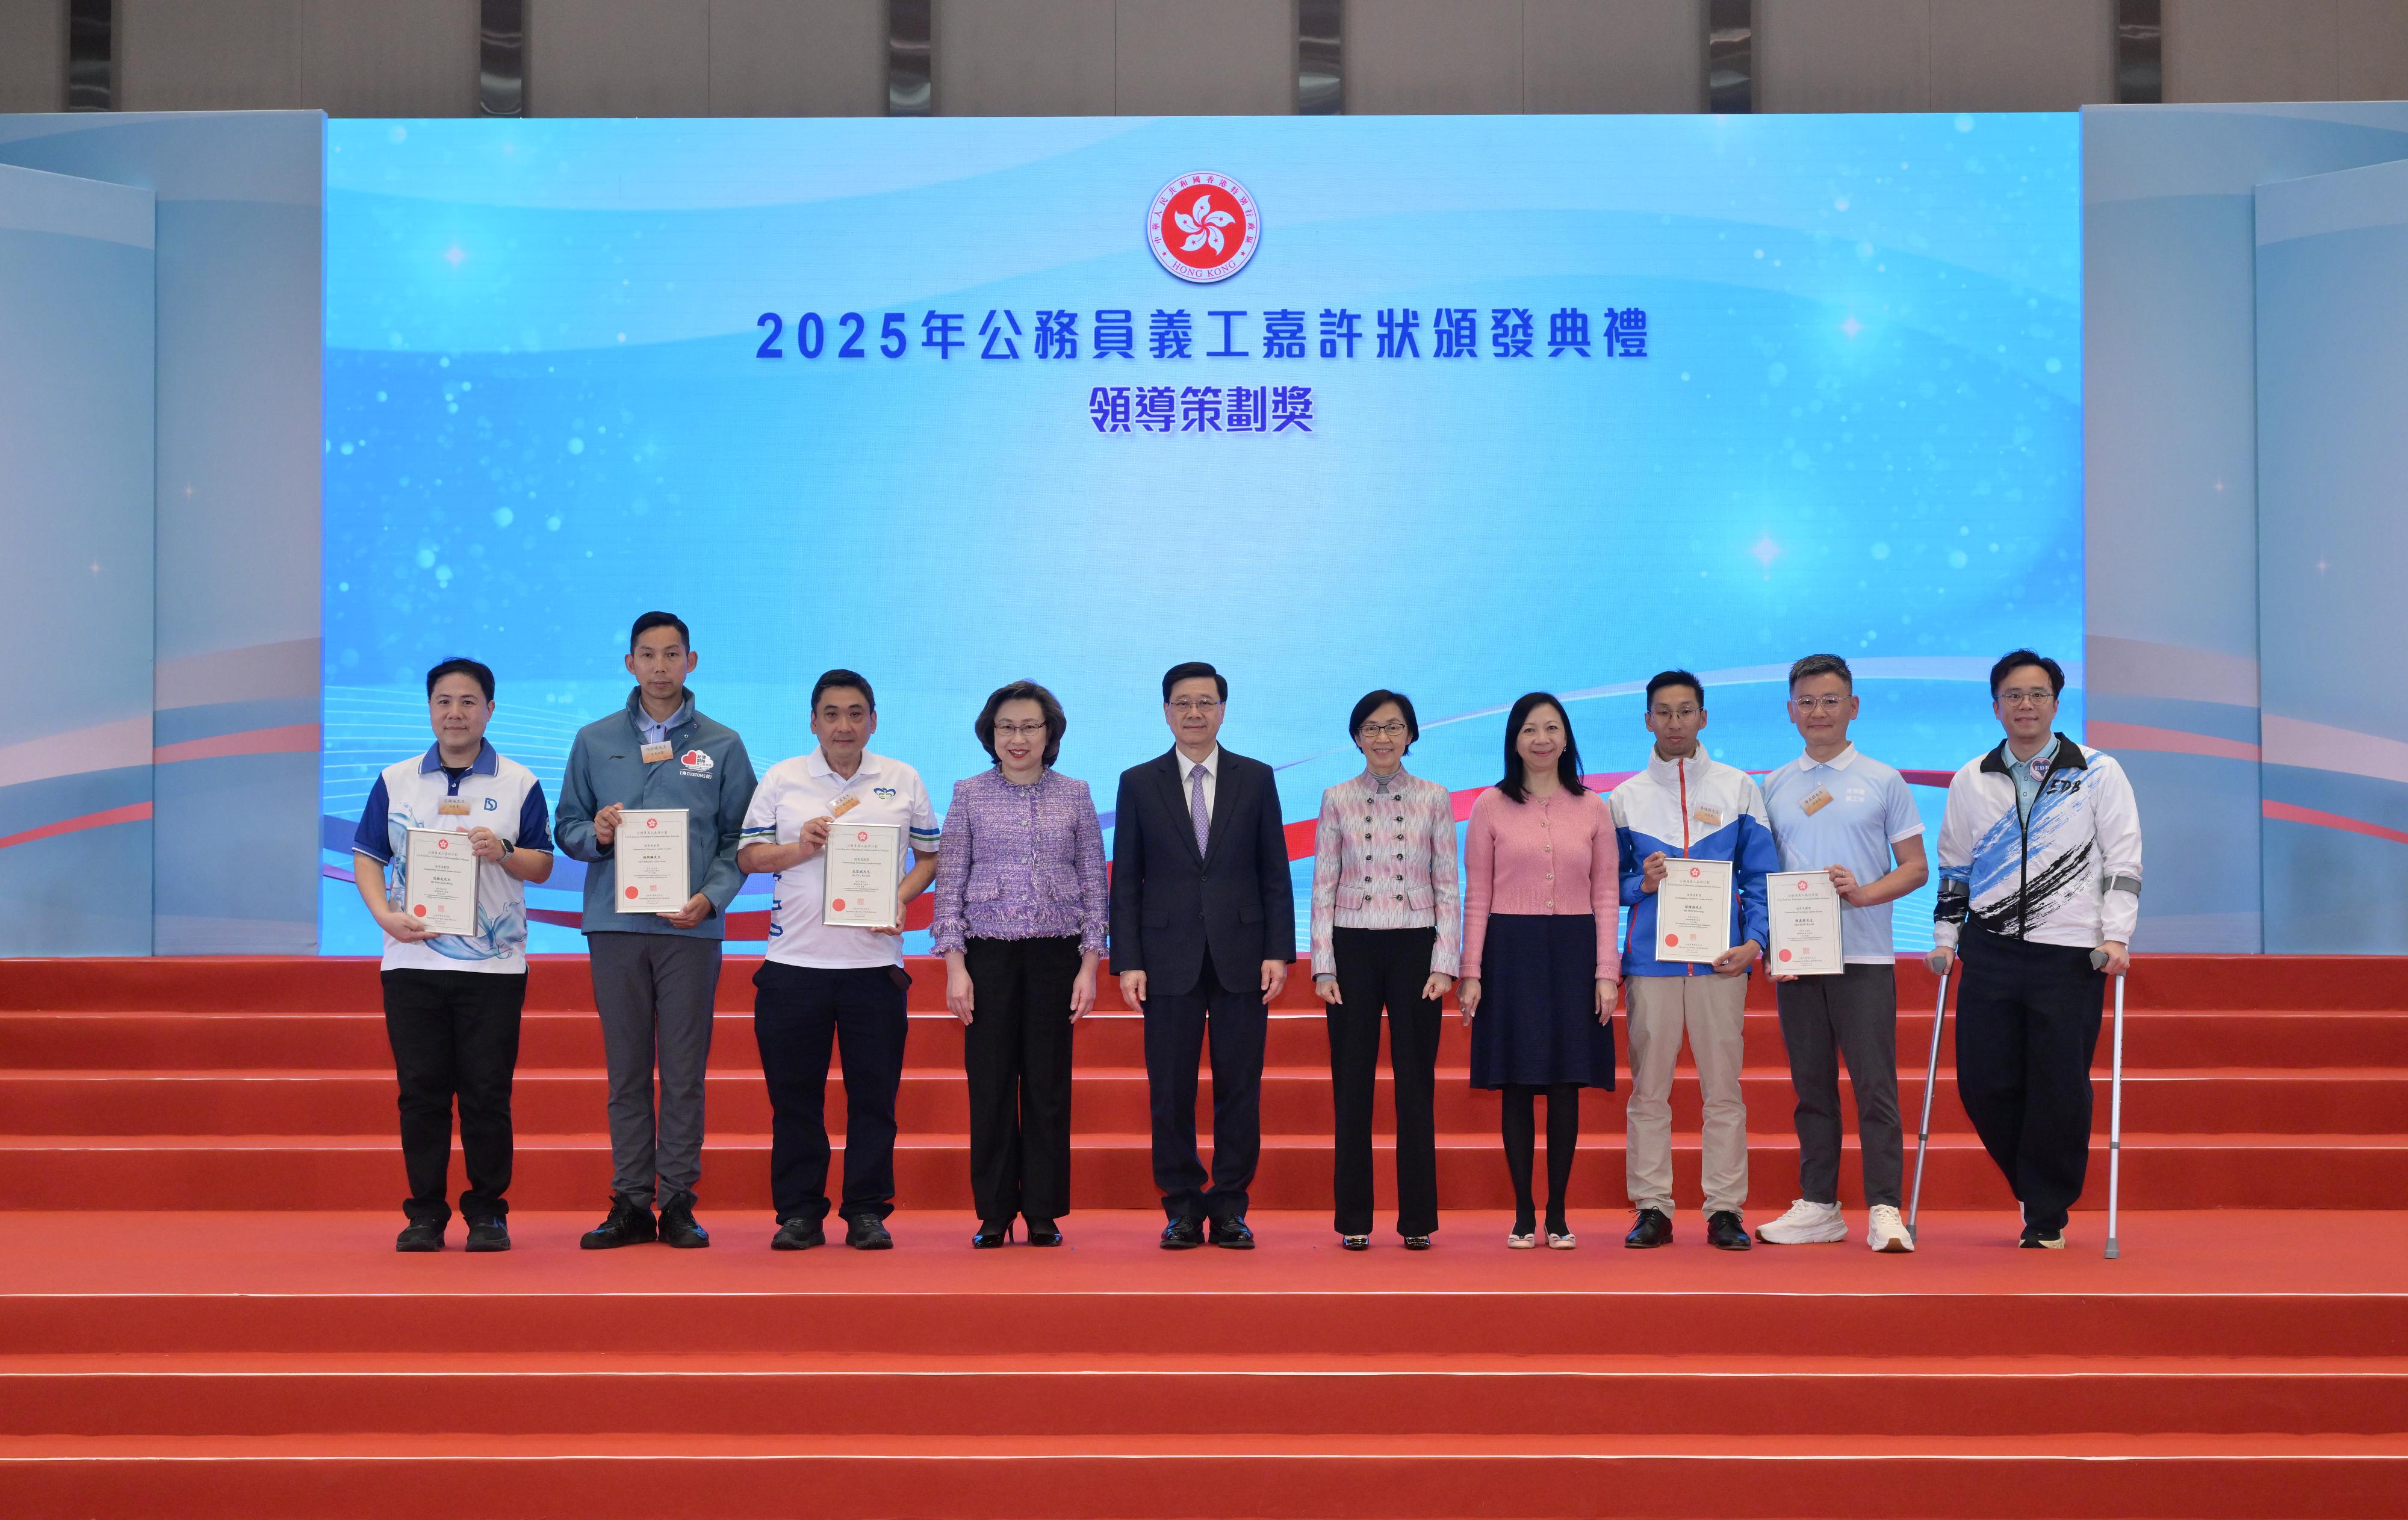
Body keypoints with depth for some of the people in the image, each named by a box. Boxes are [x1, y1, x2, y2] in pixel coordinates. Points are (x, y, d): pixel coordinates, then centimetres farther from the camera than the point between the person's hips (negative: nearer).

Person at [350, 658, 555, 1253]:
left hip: (494, 964, -1)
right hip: (412, 960, 1)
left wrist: (504, 853, -14)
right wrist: (385, 915, -9)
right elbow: (367, 857, 8)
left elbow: (543, 866, 6)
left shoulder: (519, 784, 6)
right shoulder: (395, 781, 10)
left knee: (487, 1093, 0)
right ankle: (425, 1213, 11)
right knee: (421, 1091, 3)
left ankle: (488, 1213, 9)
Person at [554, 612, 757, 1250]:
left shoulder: (722, 746, 7)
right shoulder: (595, 741, 11)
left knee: (684, 1071, 0)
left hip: (691, 927, -1)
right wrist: (596, 833, -10)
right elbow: (566, 827, 12)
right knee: (627, 1070, 4)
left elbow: (739, 838, 4)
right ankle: (630, 1203, 9)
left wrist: (710, 897, -10)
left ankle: (678, 1202, 6)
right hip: (615, 924, 1)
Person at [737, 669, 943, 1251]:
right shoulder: (782, 780, 7)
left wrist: (901, 897, -5)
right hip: (794, 962, 0)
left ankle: (868, 1212, 10)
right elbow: (748, 855, 6)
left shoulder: (903, 782, 8)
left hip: (875, 962, 0)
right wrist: (798, 849, -11)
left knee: (874, 1094, 2)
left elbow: (931, 855, 12)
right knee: (794, 1095, 4)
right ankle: (799, 1213, 12)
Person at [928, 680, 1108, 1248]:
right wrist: (955, 965, -4)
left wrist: (1090, 964, -1)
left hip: (1055, 953, 0)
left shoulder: (1075, 796, 6)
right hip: (988, 952, 0)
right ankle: (994, 1213, 10)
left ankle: (1044, 1213, 10)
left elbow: (1094, 884, 6)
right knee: (990, 1085, 1)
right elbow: (949, 884, 4)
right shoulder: (969, 796, 5)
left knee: (1049, 1086, 2)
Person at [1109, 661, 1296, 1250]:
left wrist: (1278, 952, -2)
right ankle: (1182, 1208, 11)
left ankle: (1230, 1208, 11)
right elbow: (1125, 881, 5)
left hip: (1241, 957, 0)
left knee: (1239, 1089, 2)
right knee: (1171, 1091, 2)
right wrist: (1127, 962, -3)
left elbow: (1275, 874, 6)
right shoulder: (1139, 783, 6)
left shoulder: (1256, 779, 7)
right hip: (1169, 958, 0)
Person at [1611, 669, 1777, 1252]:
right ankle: (1651, 1208, 7)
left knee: (1724, 1088, -1)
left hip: (1720, 957, -1)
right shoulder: (1627, 797, 10)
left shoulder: (1737, 788, 9)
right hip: (1650, 957, 1)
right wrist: (1642, 884, -7)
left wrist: (1753, 941, -6)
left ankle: (1725, 1210, 5)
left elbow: (1761, 875, 7)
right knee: (1648, 1088, 1)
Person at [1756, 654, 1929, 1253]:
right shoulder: (1773, 787, 12)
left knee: (1874, 1085, -7)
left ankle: (1884, 1210, -5)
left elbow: (1916, 867, 3)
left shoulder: (1883, 782, 4)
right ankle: (1817, 1206, 15)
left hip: (1863, 956, -3)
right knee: (1812, 1085, 8)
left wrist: (1864, 892, -14)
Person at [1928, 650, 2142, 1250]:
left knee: (2059, 1088, -3)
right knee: (1983, 1082, 0)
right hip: (1990, 952, 3)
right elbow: (1953, 868, 19)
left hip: (2070, 953, -3)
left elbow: (2123, 860, 1)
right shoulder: (1970, 782, 12)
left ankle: (2046, 1217, 10)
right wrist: (1945, 937, 13)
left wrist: (2116, 936, -8)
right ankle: (2033, 1187, 23)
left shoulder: (2099, 773, 5)